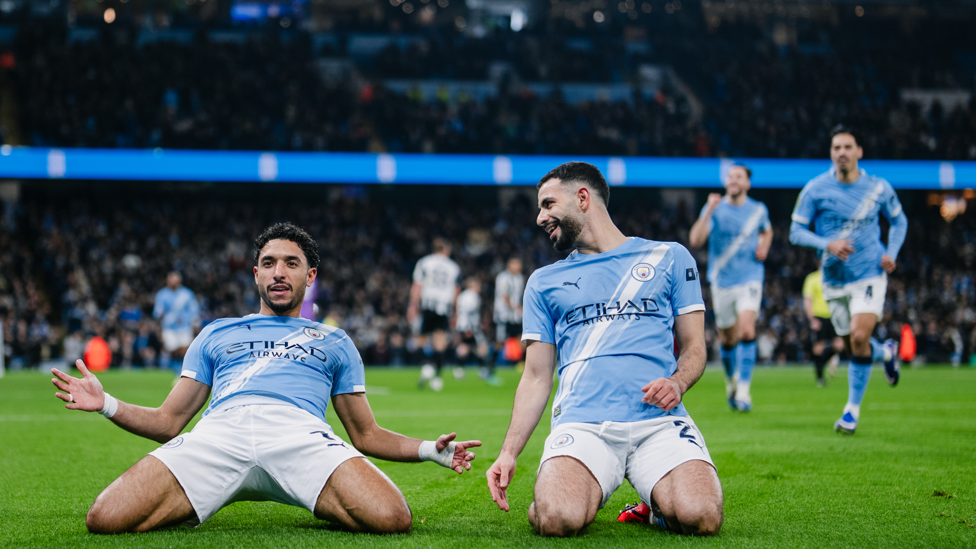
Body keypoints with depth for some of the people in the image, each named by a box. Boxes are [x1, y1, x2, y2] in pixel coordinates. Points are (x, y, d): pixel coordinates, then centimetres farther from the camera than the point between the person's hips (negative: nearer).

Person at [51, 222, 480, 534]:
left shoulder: (333, 342, 35)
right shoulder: (217, 334, 36)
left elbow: (367, 434, 31)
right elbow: (167, 422, 30)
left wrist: (430, 450, 13)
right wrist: (107, 404, 11)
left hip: (301, 436, 0)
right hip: (219, 433, 1)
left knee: (391, 519, -32)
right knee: (105, 519, -26)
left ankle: (323, 508, -1)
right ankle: (192, 508, 4)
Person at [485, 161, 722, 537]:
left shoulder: (668, 257, 17)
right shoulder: (544, 281, 22)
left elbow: (693, 345, 16)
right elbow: (537, 377, 19)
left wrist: (677, 382, -8)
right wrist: (508, 453, 5)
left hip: (660, 421, -1)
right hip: (581, 425, 1)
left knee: (700, 518, -28)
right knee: (557, 519, -30)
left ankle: (657, 503, 7)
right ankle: (589, 490, 6)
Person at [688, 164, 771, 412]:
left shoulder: (759, 210, 5)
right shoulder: (715, 210, -3)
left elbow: (767, 231, 27)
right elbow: (695, 240, -18)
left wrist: (764, 247, 6)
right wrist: (709, 210, -26)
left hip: (750, 279, 0)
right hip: (722, 282, 0)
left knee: (747, 330, -20)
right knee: (728, 339, 9)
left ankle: (743, 391, -18)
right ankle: (731, 380, 37)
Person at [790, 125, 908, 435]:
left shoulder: (879, 188, -1)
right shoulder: (815, 189, -6)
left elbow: (899, 220, 15)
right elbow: (796, 231, -5)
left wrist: (891, 252, -1)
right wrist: (827, 244, -22)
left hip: (870, 274, -2)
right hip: (834, 279, 2)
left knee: (859, 337, -19)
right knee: (853, 347, 9)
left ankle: (853, 409, -3)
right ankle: (886, 352, 46)